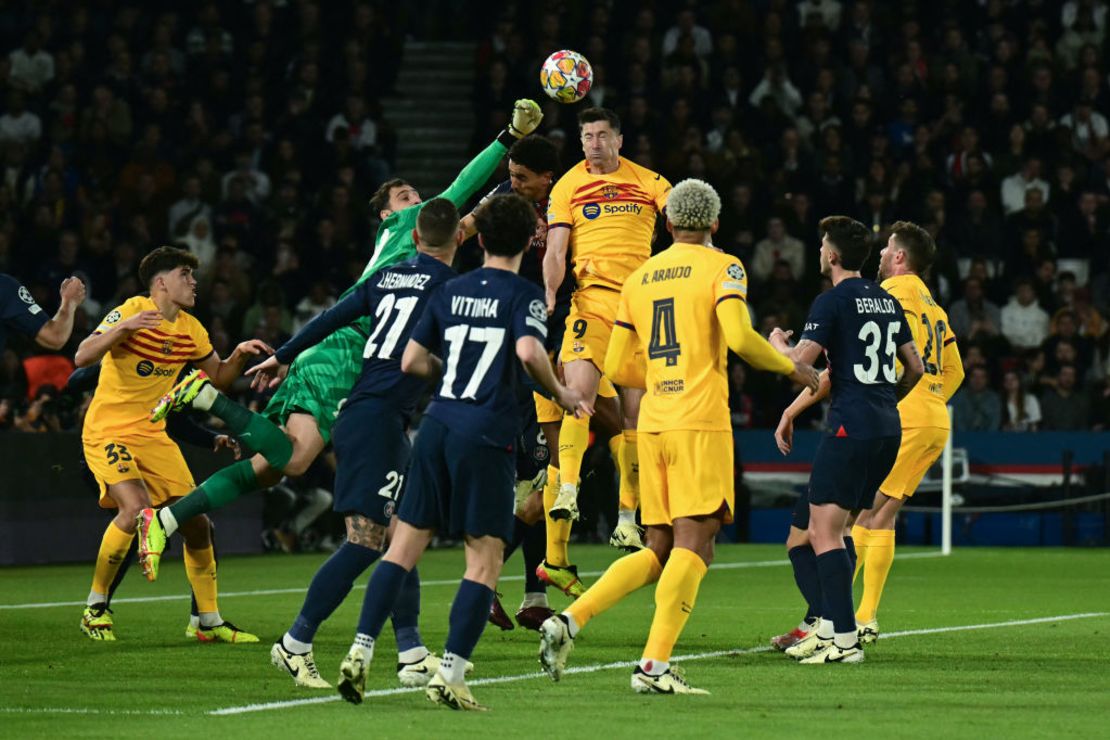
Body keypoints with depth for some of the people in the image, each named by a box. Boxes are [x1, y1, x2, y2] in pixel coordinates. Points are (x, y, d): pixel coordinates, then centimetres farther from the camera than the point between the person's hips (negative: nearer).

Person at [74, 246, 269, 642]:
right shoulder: (132, 311, -14)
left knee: (197, 523, 1)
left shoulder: (189, 328, 7)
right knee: (136, 508, -28)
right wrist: (122, 328, -39)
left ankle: (210, 621, 15)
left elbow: (218, 375, 19)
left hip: (153, 435, 7)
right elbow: (82, 358, -24)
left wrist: (239, 355, -2)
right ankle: (95, 606, -11)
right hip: (108, 432, -7)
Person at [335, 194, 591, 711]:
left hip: (436, 427, 5)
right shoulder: (523, 295, -3)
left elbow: (411, 361, 15)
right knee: (485, 559, -1)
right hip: (485, 435, -5)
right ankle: (450, 673, -9)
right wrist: (560, 393, -4)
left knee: (404, 546, 8)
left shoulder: (450, 291, 14)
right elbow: (528, 352, -20)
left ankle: (360, 653, -1)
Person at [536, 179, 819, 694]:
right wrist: (792, 369, 1)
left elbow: (617, 367, 16)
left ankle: (569, 621, -3)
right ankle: (655, 664, -16)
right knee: (694, 543, -6)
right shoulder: (721, 267, 0)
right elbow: (739, 337, -15)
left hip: (652, 422, 6)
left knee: (660, 550, 11)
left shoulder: (639, 278, 16)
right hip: (700, 422, -6)